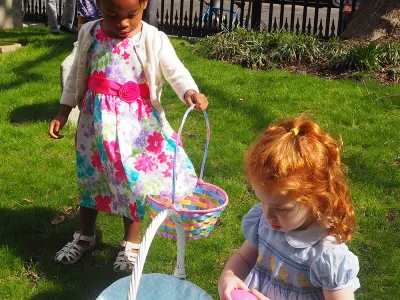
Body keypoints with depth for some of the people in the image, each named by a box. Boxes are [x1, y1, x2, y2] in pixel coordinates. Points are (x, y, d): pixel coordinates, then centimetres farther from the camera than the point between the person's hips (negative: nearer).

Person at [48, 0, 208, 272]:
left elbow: (176, 72, -16)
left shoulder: (154, 40, -13)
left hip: (137, 126, -3)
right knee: (90, 178, 17)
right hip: (97, 124, 3)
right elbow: (77, 75, 7)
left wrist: (191, 92, -38)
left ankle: (131, 243, 31)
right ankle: (85, 236, 40)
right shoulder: (89, 34, -4)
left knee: (134, 182, 8)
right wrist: (63, 113, 10)